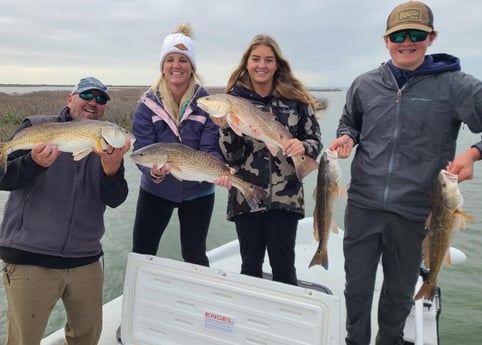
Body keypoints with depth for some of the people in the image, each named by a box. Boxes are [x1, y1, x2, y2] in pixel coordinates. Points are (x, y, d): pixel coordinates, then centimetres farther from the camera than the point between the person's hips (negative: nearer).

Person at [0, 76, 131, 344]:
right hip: (30, 258, -3)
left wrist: (112, 169, -26)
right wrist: (35, 162, -27)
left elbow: (115, 199, -5)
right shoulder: (37, 126, 0)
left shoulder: (108, 145, 6)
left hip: (86, 260, 3)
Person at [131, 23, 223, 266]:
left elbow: (211, 148, -14)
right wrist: (153, 170, -36)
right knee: (141, 254, 9)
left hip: (197, 192, 0)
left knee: (194, 256, 14)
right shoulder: (148, 104, -10)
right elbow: (142, 149, -15)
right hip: (155, 191, 1)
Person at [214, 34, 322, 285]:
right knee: (250, 266, 12)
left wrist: (302, 147, -17)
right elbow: (231, 155, -2)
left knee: (283, 267, 5)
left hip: (285, 197, 0)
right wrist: (224, 127, -19)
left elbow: (315, 141, 5)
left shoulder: (295, 98, 0)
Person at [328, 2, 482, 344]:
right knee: (357, 286, 13)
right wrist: (346, 137, -4)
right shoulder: (364, 85, 4)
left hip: (415, 211, -1)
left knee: (400, 293, 18)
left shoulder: (454, 84, -5)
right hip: (363, 204, 2)